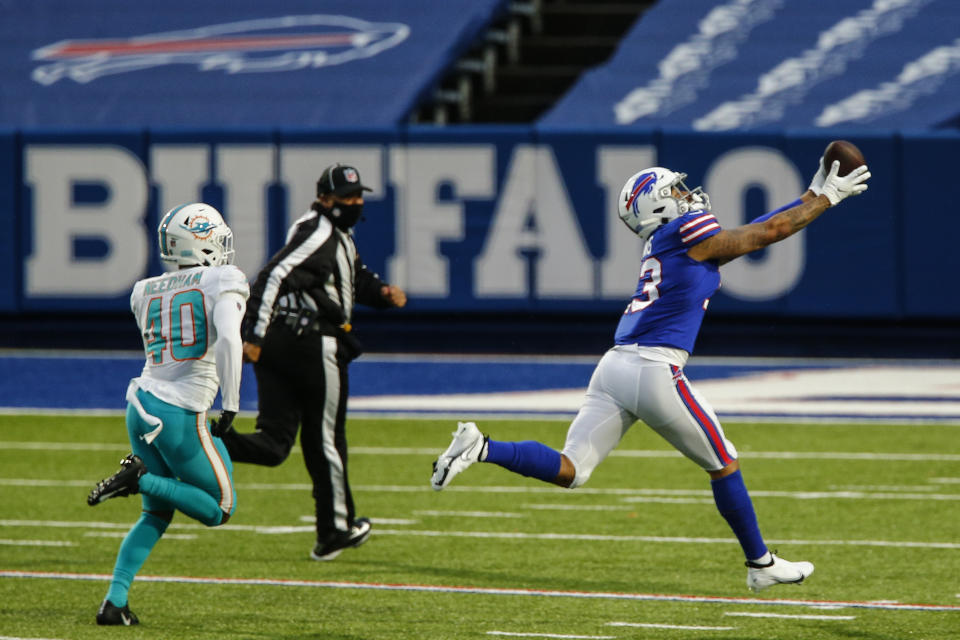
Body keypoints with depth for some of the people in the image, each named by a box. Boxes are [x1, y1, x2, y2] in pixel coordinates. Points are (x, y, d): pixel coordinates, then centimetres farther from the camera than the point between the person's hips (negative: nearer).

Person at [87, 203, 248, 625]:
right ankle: (142, 478, -10)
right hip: (182, 415, -6)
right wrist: (231, 403, -15)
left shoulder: (147, 293, 12)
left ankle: (114, 601, 5)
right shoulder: (223, 282, -6)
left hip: (142, 404, 6)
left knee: (156, 515, 18)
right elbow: (228, 340, -21)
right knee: (220, 509, 11)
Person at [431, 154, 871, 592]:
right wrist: (827, 198, 16)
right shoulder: (690, 235, -1)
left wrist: (813, 195, 33)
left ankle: (482, 448, -17)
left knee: (568, 471, 3)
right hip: (654, 371, -7)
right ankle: (760, 565, 21)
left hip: (613, 367, 7)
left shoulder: (664, 244, 23)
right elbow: (769, 232, 5)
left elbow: (755, 231, 30)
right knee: (723, 466, 11)